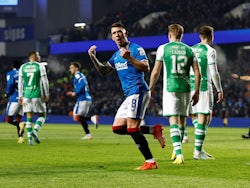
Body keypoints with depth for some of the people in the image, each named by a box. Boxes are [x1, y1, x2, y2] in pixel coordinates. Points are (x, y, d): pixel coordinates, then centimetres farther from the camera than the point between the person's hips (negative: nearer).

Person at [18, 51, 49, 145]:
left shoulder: (23, 67, 8)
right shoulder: (40, 66, -3)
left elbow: (20, 82, 8)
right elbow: (44, 81, -4)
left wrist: (20, 96, 12)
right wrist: (47, 94, 4)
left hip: (26, 95, 4)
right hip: (37, 95, -4)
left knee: (29, 117, 8)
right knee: (42, 115, 8)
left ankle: (29, 137, 2)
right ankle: (35, 130, -15)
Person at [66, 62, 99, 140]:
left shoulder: (77, 75, -4)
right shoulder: (82, 75, 24)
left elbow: (82, 84, -22)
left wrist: (75, 93, -17)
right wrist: (73, 93, 27)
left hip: (83, 99, -9)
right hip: (88, 99, 9)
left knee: (76, 117, -9)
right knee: (82, 118, 12)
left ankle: (92, 118, -26)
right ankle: (88, 134, 5)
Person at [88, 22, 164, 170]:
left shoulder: (136, 49, -6)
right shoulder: (116, 55, 20)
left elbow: (146, 68, -18)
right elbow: (104, 70, 26)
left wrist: (129, 58, -29)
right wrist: (93, 58, 12)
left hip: (138, 92, -9)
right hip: (129, 95, 9)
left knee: (132, 128, -16)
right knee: (117, 128, 4)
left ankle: (151, 162, -11)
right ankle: (154, 130, 8)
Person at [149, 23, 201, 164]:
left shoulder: (163, 48, 0)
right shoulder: (189, 50, 8)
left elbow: (156, 72, -1)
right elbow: (197, 73, 4)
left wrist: (150, 89, 11)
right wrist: (197, 92, 13)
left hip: (170, 88, -3)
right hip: (185, 89, 3)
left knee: (173, 120, -6)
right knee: (182, 120, 16)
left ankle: (179, 154, -20)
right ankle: (177, 150, 28)